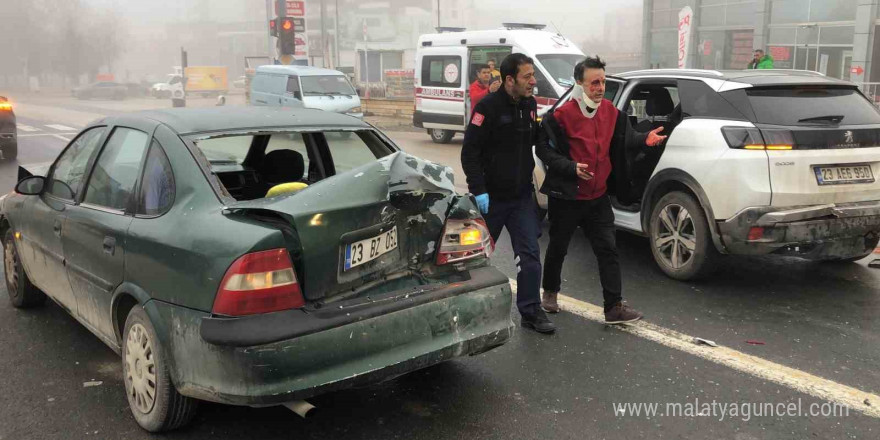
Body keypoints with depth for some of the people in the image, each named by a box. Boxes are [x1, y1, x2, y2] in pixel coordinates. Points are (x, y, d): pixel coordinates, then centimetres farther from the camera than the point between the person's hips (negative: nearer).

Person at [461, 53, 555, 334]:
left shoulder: (530, 105, 5)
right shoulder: (489, 106, -15)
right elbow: (470, 152, -16)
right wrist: (478, 190, -21)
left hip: (522, 195, 5)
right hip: (491, 196, -5)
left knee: (529, 253, -1)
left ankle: (531, 311, 6)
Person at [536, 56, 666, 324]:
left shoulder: (610, 111, 3)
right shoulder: (562, 115, -16)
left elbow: (624, 137, 17)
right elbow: (543, 149, -14)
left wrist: (645, 139, -2)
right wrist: (571, 167, -25)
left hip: (598, 197, 5)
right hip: (567, 198, -4)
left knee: (608, 250, 0)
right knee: (558, 248, 12)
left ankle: (614, 307, 4)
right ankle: (550, 292, 36)